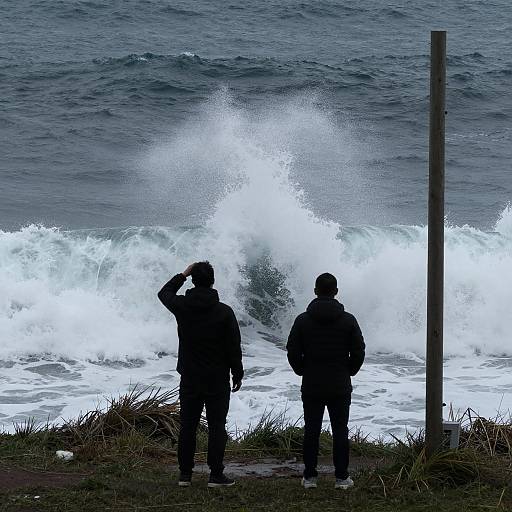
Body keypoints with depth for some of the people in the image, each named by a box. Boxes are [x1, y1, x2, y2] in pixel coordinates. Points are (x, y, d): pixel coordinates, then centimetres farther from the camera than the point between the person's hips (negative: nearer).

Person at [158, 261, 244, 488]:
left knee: (187, 426, 9)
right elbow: (234, 347, -7)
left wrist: (183, 275, 20)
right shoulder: (224, 312, -12)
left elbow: (164, 293, 18)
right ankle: (216, 475, 1)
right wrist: (238, 374, 4)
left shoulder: (182, 306, -6)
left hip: (189, 378, 2)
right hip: (217, 380, -2)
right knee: (217, 426, 2)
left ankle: (185, 474, 11)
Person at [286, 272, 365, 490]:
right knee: (340, 430, 5)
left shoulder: (303, 320, -4)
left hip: (311, 386, 0)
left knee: (311, 430, 6)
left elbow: (293, 352, -3)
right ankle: (342, 477, 4)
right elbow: (359, 352, -2)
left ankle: (309, 476, 6)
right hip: (340, 386, 0)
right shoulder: (348, 320, -4)